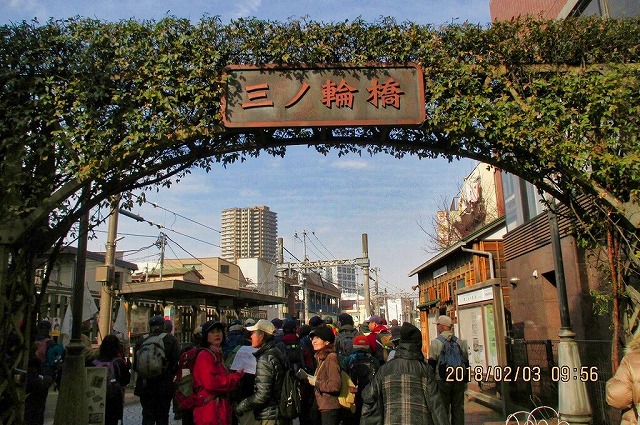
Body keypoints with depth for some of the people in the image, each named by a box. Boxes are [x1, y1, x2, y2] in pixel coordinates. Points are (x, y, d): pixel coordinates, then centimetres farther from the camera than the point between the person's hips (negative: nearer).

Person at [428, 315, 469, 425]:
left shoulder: (435, 342, -9)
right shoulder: (461, 342, 5)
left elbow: (432, 365, -7)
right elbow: (466, 362, 12)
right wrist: (465, 383, 20)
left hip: (442, 381, -4)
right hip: (459, 381, 4)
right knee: (458, 409, 12)